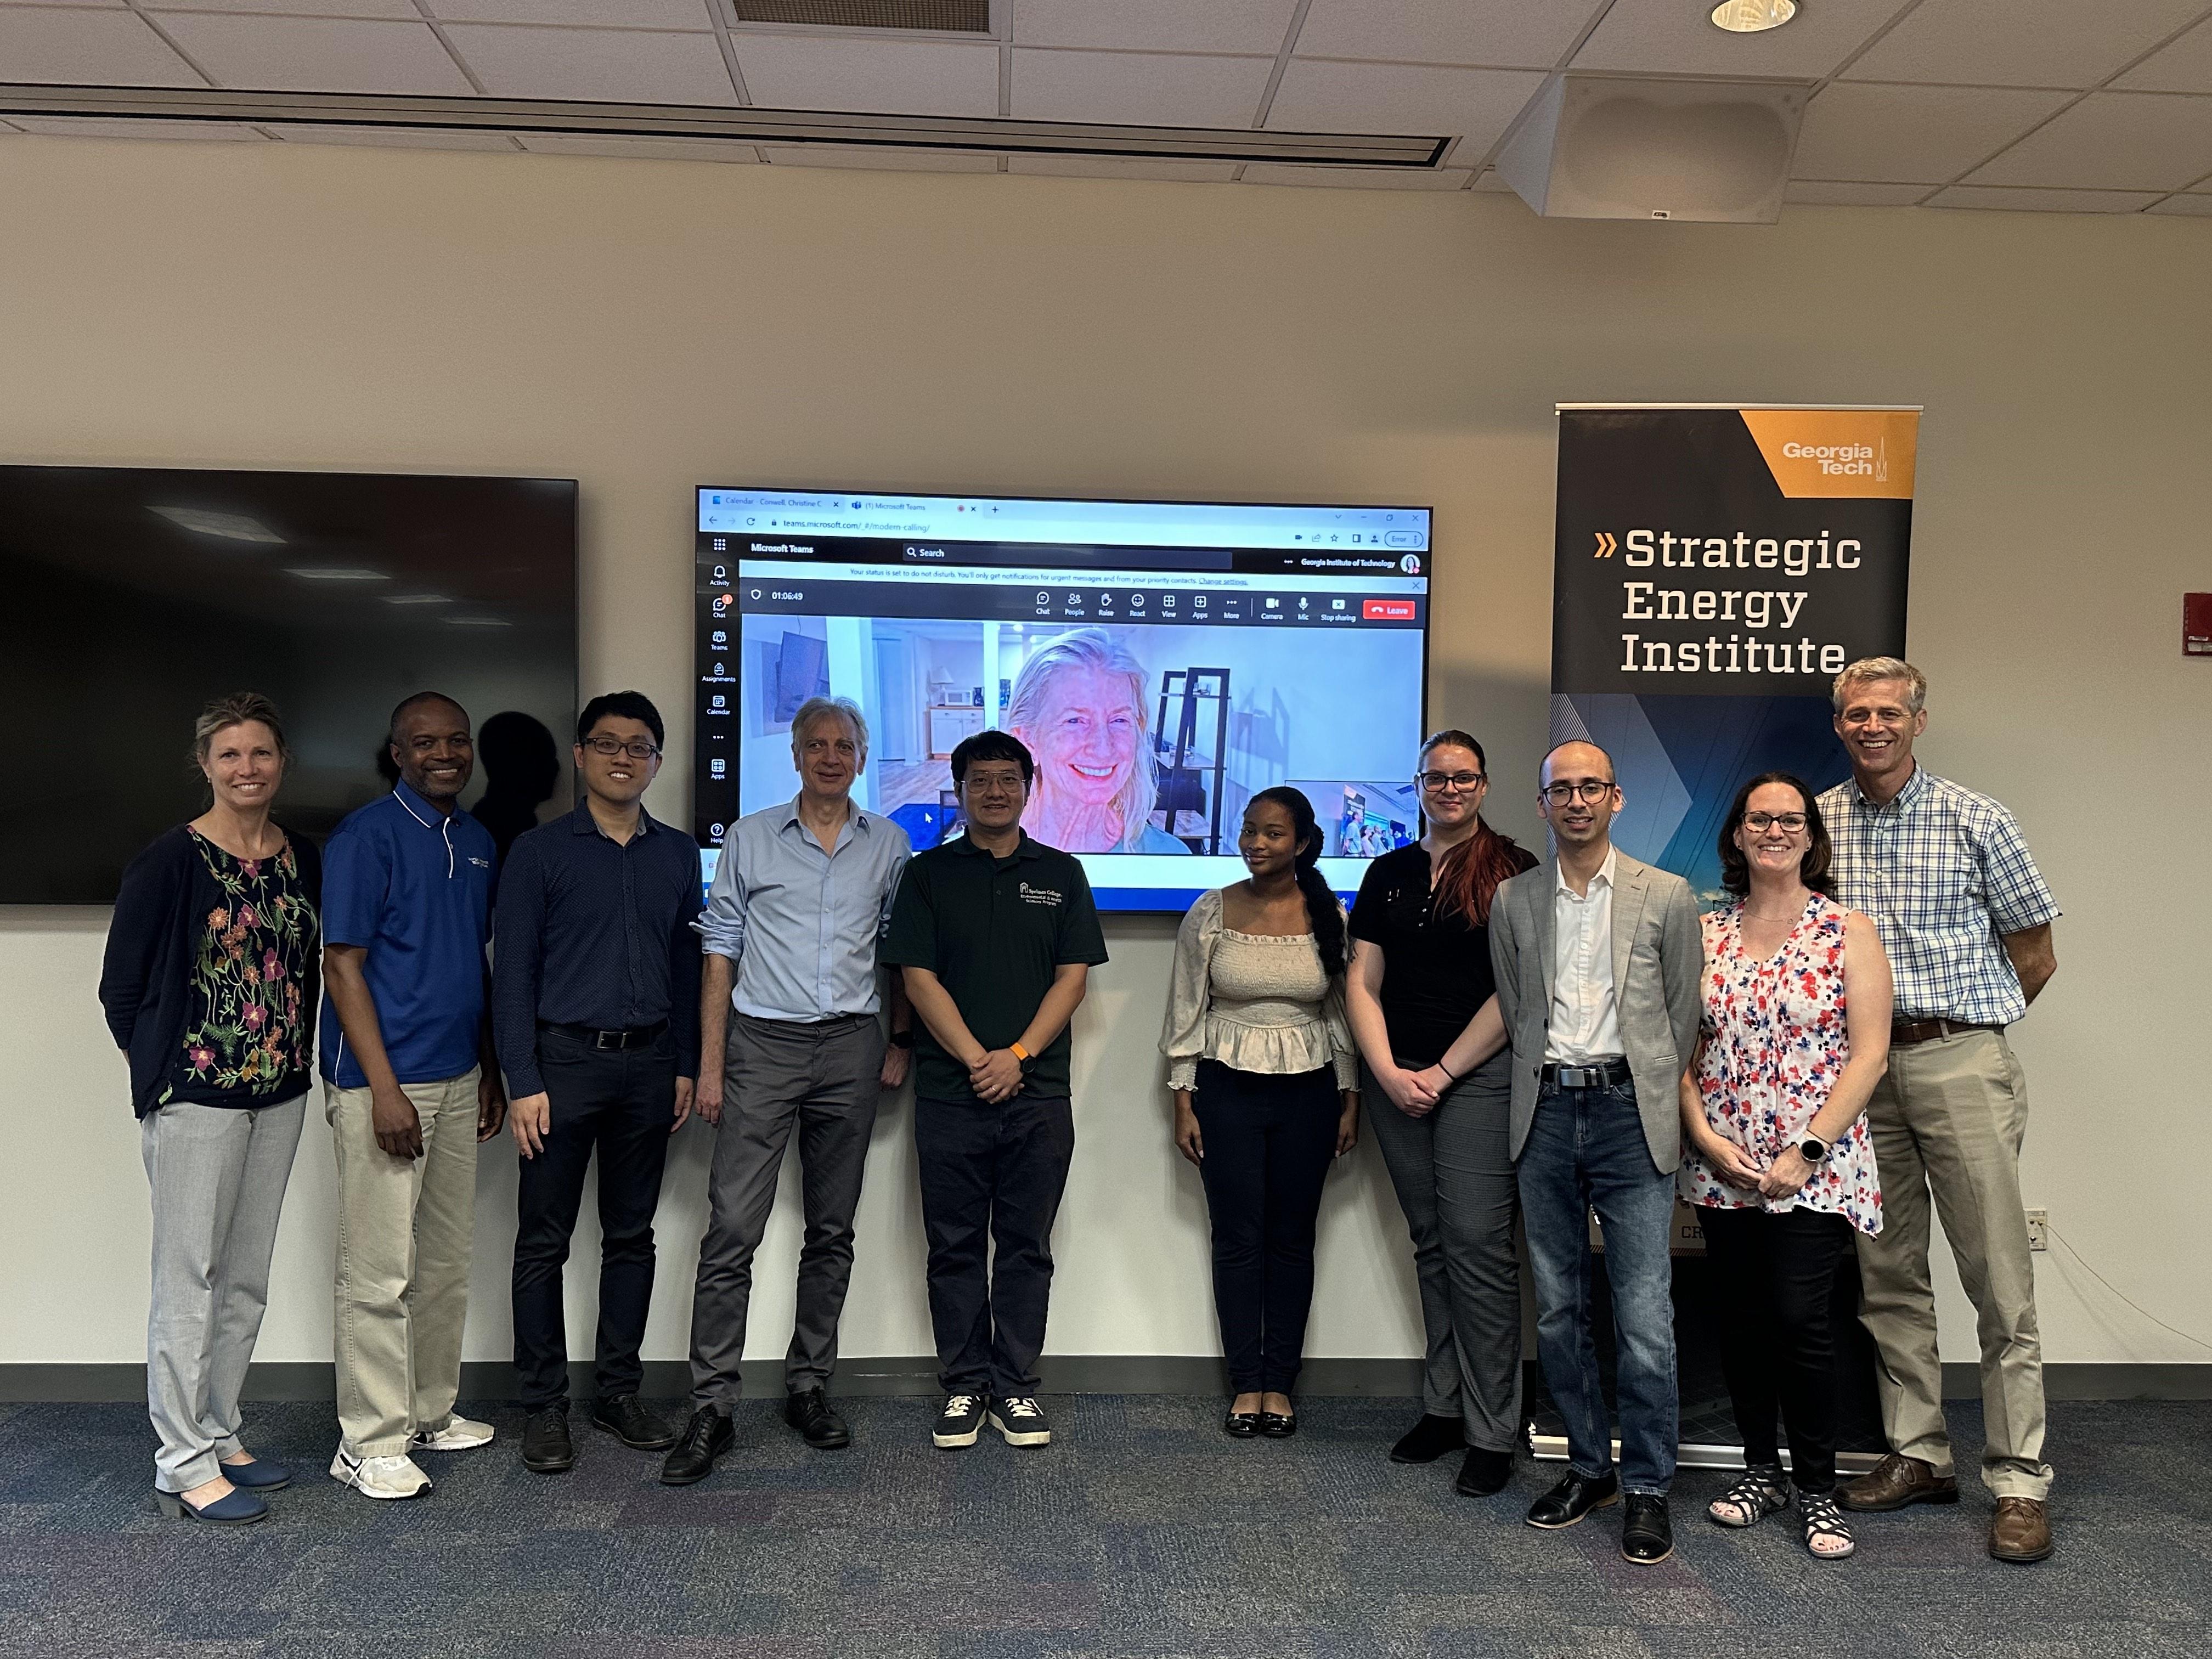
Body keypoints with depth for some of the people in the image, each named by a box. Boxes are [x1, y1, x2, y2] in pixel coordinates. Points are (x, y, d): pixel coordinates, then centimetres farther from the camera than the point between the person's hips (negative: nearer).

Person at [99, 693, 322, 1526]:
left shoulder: (305, 861, 6)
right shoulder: (170, 860, -9)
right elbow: (121, 987, -5)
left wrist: (299, 1059, 7)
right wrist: (162, 1069, -3)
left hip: (280, 1094, 6)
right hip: (196, 1097, -5)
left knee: (247, 1278, 13)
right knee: (189, 1278, 1)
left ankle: (220, 1434, 27)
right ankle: (183, 1465, 12)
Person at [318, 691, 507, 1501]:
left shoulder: (477, 840, 11)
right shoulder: (366, 836, -10)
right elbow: (342, 968, -13)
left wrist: (491, 1068, 16)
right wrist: (385, 1090, -18)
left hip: (459, 1081, 7)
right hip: (384, 1082, -7)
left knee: (446, 1261, 15)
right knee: (380, 1270, -1)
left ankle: (431, 1411, 29)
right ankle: (370, 1442, 10)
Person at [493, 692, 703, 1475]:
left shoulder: (677, 854, 8)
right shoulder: (539, 851, -2)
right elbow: (512, 971, -5)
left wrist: (685, 1067, 8)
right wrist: (523, 1082, -10)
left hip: (648, 1064, 4)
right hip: (564, 1059, -3)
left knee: (632, 1235, 11)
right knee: (544, 1242, 3)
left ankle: (619, 1392, 22)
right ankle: (544, 1405, 15)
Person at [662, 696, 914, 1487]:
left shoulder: (888, 844, 8)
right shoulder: (751, 837, 4)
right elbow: (721, 950, 2)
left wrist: (899, 1043, 8)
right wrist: (710, 1064, -2)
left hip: (851, 1045, 2)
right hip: (763, 1043, -2)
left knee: (832, 1231, 9)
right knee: (732, 1229, -6)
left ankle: (808, 1386, 22)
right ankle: (712, 1408, 1)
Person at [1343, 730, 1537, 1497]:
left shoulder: (1513, 872, -2)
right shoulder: (1389, 873, 12)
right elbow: (1362, 982, 9)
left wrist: (1442, 1072, -9)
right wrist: (1388, 1073, -4)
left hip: (1481, 1077, -4)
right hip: (1397, 1080, 5)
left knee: (1478, 1247, -6)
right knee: (1431, 1243, 11)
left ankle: (1492, 1433, 3)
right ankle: (1443, 1407, 21)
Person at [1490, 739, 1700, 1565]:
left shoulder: (1666, 896, 3)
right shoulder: (1513, 901, 9)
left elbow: (1683, 1013, 6)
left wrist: (1648, 1102, 5)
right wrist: (1548, 1089, 8)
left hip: (1630, 1115, -2)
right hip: (1545, 1115, 3)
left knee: (1644, 1319, -4)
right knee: (1558, 1312, 10)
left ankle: (1647, 1487, 11)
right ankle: (1589, 1466, 25)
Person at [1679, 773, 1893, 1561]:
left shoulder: (1848, 932, 0)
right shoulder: (1704, 934, 8)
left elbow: (1869, 1054, -6)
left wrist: (1808, 1151, -12)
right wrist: (1704, 1134, -7)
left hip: (1814, 1168, -3)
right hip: (1723, 1166, 3)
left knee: (1800, 1318, -8)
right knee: (1741, 1319, 10)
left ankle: (1816, 1487, 11)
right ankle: (1760, 1468, 27)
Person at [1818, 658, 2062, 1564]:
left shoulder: (1976, 822, 0)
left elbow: (2035, 954, 7)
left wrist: (1961, 1025, 7)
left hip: (1959, 1062, -3)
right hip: (1859, 1066, 3)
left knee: (1998, 1278, -1)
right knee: (1887, 1274, 9)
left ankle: (2019, 1479, 8)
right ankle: (1918, 1454, 21)